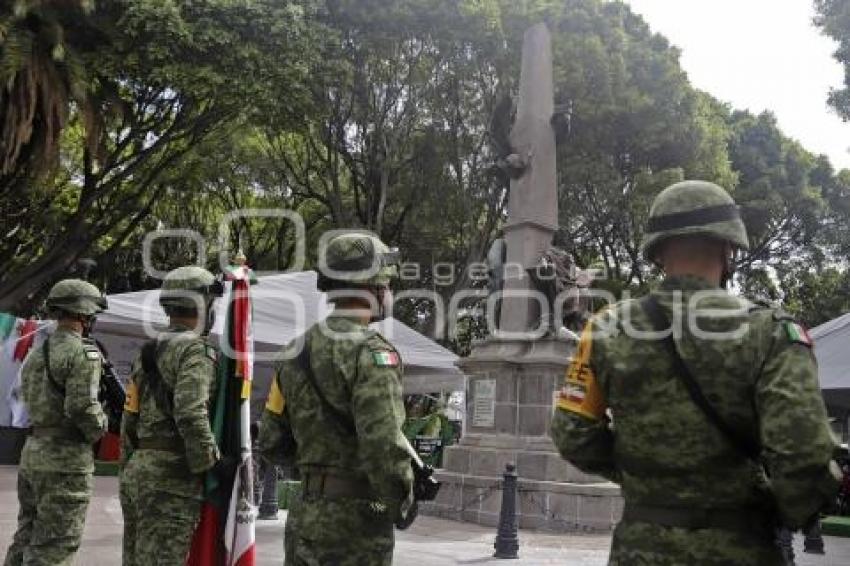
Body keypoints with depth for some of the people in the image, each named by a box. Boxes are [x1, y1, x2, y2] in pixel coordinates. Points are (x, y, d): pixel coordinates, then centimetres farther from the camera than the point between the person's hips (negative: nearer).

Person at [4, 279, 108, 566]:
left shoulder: (35, 354, 13)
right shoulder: (82, 352, -14)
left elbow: (31, 401, 15)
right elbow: (82, 406, -23)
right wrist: (99, 429, -3)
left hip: (32, 453, 8)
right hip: (65, 459, -8)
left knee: (25, 541, 18)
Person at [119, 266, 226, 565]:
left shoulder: (146, 353, 15)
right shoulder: (195, 351, -11)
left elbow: (129, 421, 17)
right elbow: (190, 415, -24)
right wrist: (213, 461, -14)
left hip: (135, 472, 9)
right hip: (170, 476, -9)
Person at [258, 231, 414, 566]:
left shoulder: (296, 351, 7)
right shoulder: (370, 352, -16)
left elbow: (272, 442, 11)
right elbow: (383, 445, -25)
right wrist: (401, 503, -9)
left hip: (305, 514, 7)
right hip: (357, 518, -7)